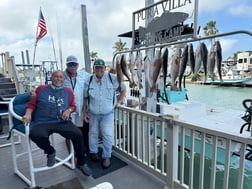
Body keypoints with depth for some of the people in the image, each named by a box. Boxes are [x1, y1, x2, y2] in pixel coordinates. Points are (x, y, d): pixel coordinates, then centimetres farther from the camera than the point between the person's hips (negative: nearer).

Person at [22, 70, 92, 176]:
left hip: (63, 122, 1)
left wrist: (68, 110, -4)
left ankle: (81, 163, 4)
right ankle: (50, 152, 4)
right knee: (36, 135, -33)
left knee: (78, 134, -22)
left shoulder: (68, 91, 13)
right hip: (42, 123, 0)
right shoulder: (41, 89, 10)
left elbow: (73, 106, 18)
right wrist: (28, 114, -8)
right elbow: (32, 104, 10)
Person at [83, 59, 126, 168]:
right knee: (93, 133, 17)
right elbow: (85, 98, 4)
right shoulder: (89, 81, -4)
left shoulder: (113, 79, -9)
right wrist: (84, 112, 4)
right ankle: (93, 152, 41)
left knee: (107, 135, -4)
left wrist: (119, 101, 0)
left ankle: (106, 156, 17)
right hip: (93, 114, 2)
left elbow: (123, 89, 6)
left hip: (108, 113, -2)